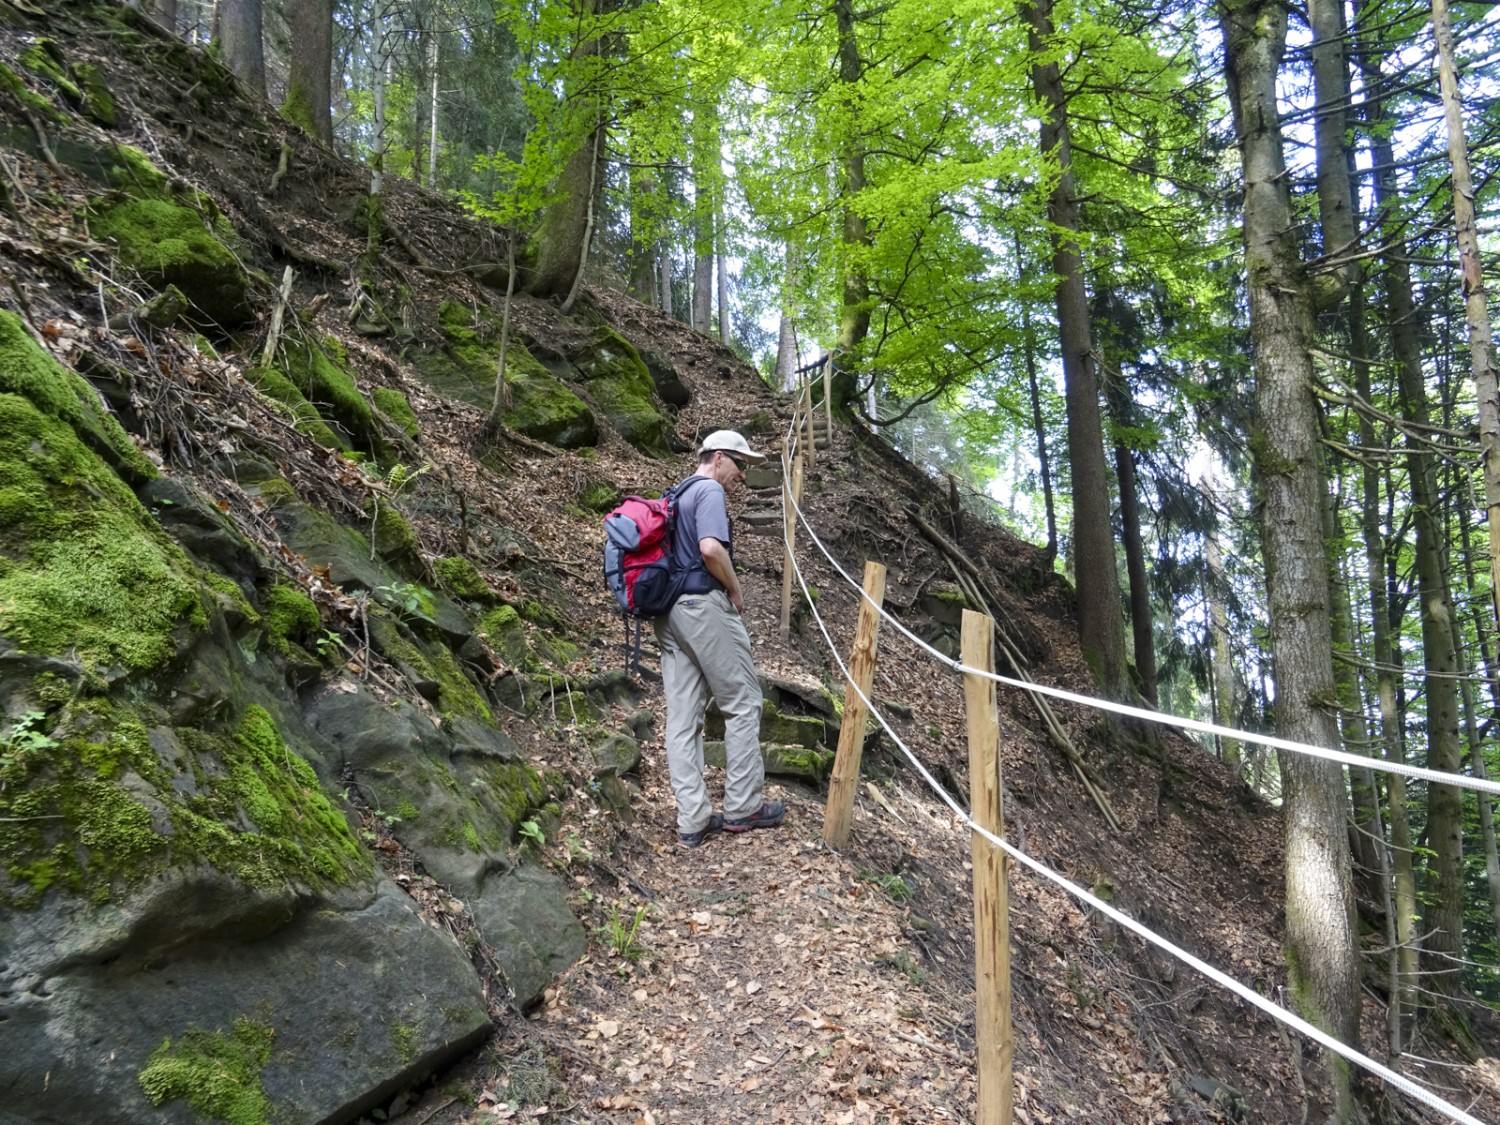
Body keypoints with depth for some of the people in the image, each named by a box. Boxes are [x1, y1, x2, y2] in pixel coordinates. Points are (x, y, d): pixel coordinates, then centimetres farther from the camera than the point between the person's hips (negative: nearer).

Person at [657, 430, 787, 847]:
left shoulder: (676, 495, 21)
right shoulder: (709, 491, -8)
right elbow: (711, 549, -25)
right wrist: (735, 589, -9)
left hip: (669, 611, 9)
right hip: (704, 606, -9)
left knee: (682, 716, 4)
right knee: (742, 702, 3)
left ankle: (692, 820, 6)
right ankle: (741, 806, 9)